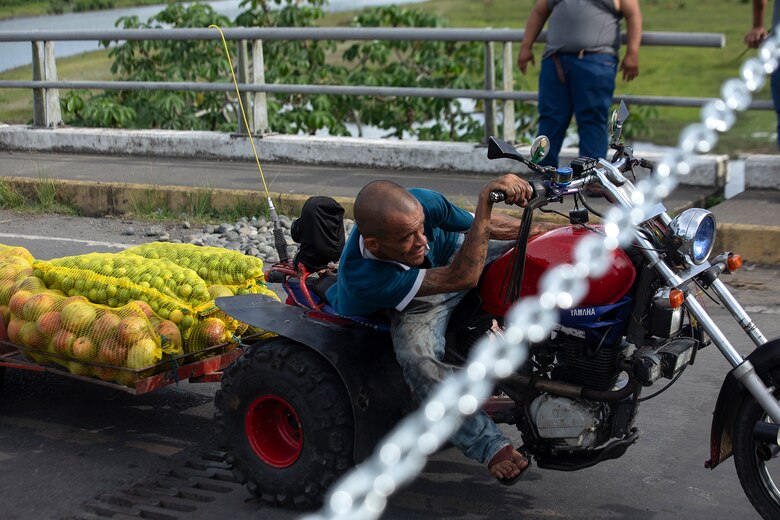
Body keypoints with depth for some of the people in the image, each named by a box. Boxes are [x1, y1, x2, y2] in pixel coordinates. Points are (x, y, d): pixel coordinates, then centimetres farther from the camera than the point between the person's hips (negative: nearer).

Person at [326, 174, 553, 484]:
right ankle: (491, 446, -31)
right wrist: (486, 198, -56)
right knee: (416, 356, -36)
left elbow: (483, 226, -9)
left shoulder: (422, 203, -31)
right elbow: (461, 277, -48)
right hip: (414, 303, -5)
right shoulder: (363, 280, -43)